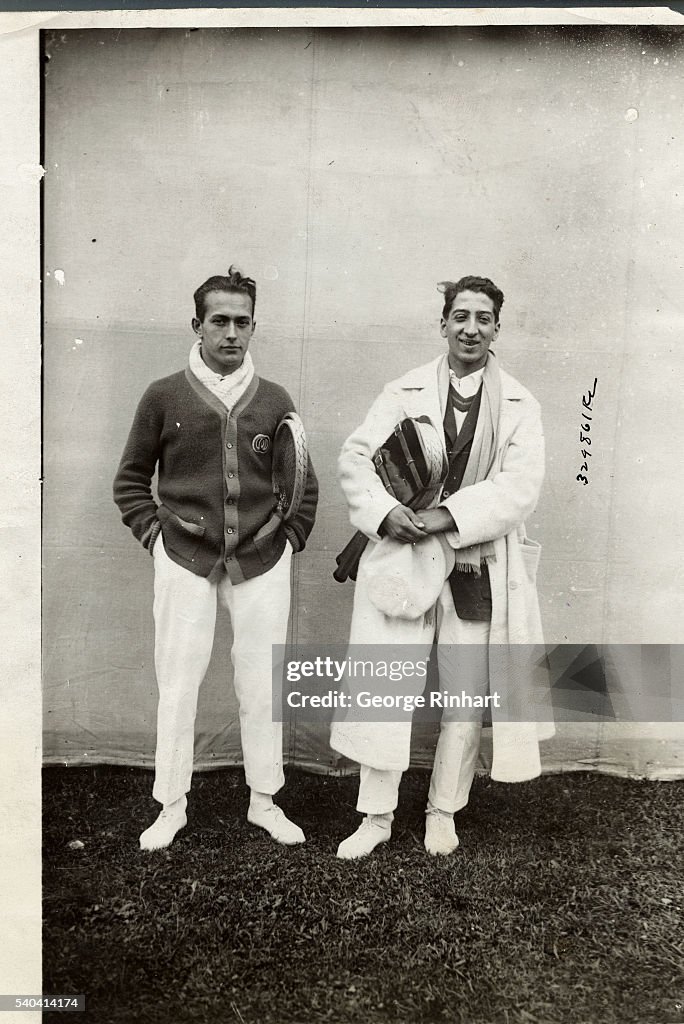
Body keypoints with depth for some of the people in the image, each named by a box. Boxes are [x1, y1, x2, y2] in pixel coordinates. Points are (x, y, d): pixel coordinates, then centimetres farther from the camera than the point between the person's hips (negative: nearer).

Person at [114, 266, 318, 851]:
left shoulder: (274, 401, 4)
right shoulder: (164, 397, 1)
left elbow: (305, 485, 12)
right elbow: (131, 479, 10)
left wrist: (289, 538, 4)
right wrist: (154, 533, 0)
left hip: (263, 563, 1)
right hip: (185, 561, -1)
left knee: (262, 686, 8)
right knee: (178, 684, 5)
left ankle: (264, 801, 26)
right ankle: (171, 806, 24)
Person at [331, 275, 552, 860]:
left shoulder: (520, 406, 4)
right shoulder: (404, 392, 7)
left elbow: (520, 486, -9)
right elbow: (356, 456, 0)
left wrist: (446, 517, -19)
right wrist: (384, 511, -18)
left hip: (478, 568, 0)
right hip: (403, 558, 0)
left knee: (467, 699, 10)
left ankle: (444, 812, 31)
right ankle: (376, 816, 21)